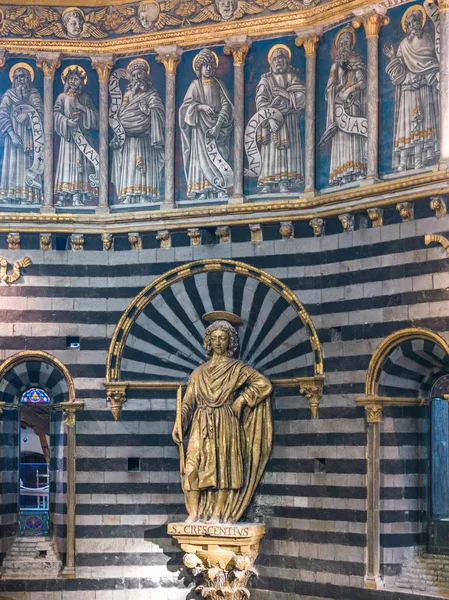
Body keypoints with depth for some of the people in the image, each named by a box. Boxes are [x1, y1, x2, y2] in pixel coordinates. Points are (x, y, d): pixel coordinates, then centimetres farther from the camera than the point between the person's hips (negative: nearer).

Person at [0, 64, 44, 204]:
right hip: (15, 134, -1)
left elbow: (40, 114, 3)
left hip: (30, 136, 1)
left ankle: (27, 198, -14)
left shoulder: (34, 94, 12)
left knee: (28, 165, -8)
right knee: (13, 165, -9)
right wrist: (12, 134, -14)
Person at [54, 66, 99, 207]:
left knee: (81, 162, -7)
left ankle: (77, 197, -11)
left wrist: (82, 108, -9)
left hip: (83, 135, 2)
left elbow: (95, 115, 5)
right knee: (67, 162, -9)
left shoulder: (86, 98, 13)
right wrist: (67, 121, -18)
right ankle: (62, 196, -12)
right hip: (67, 134, -1)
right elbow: (56, 114, -2)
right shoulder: (62, 97, 9)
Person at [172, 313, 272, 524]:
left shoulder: (237, 369, 7)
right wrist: (178, 424, 0)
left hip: (225, 424, -3)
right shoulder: (199, 372, 17)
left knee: (223, 466, -7)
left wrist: (241, 401, -8)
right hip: (202, 425, 3)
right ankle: (194, 513, -6)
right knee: (193, 465, -7)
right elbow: (188, 401, 12)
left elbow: (263, 384, -3)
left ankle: (218, 513, -5)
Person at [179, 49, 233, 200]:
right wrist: (200, 106, -17)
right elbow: (185, 105, 1)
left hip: (217, 126, 0)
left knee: (218, 156, -12)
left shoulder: (219, 85, 10)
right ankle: (203, 191, -15)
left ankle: (220, 191, -19)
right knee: (201, 155, -9)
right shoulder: (195, 85, 10)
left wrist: (218, 126, -15)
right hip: (200, 127, 0)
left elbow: (226, 105, -1)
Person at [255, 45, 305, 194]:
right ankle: (268, 183, -14)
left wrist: (285, 93, -9)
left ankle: (284, 183, -14)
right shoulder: (266, 80, 10)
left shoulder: (293, 77, 13)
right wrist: (271, 118, -18)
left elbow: (301, 99, 2)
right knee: (270, 150, -10)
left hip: (289, 121, 1)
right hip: (271, 119, 0)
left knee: (287, 149, -10)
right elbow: (260, 102, -4)